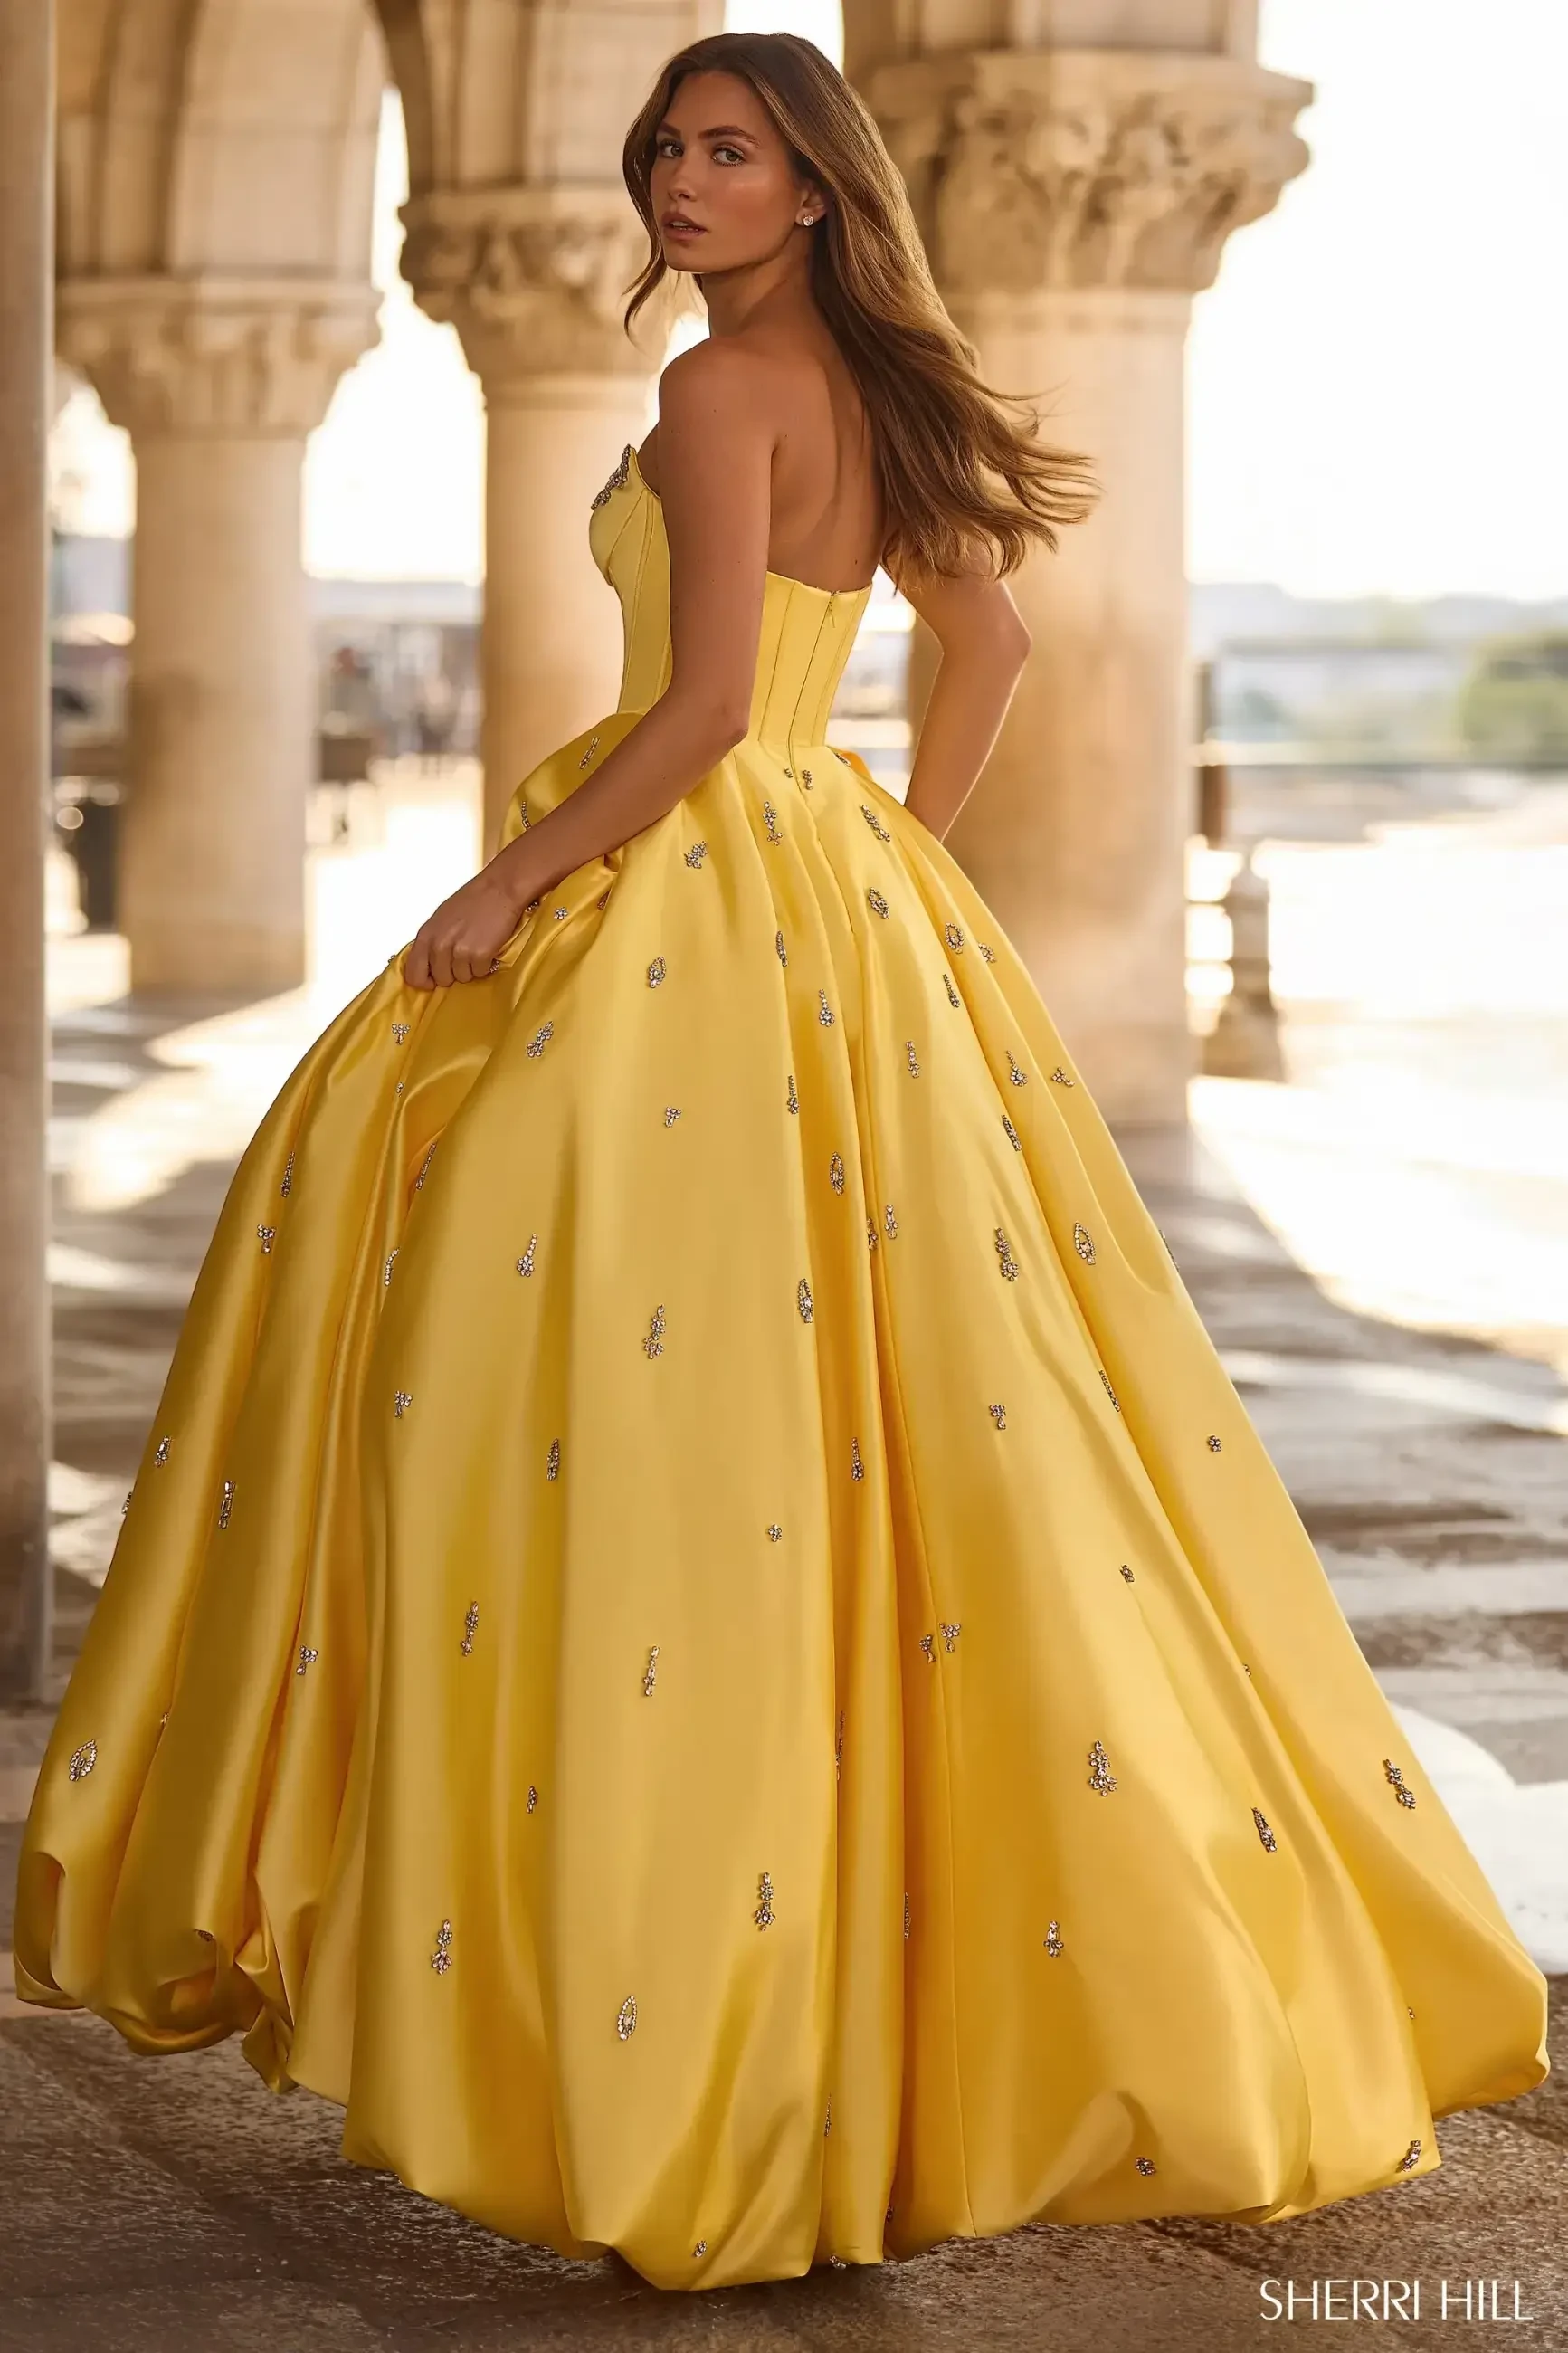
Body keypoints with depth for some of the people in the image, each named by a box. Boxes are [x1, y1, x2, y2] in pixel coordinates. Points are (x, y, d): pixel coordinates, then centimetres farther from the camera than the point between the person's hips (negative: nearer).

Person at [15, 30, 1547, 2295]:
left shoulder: (721, 388, -12)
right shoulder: (870, 401, 14)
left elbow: (709, 702, -19)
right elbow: (990, 636, 23)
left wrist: (507, 886, -14)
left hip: (691, 908, -9)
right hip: (843, 912, 9)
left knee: (643, 1356, -7)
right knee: (917, 1355, 11)